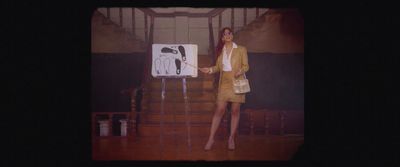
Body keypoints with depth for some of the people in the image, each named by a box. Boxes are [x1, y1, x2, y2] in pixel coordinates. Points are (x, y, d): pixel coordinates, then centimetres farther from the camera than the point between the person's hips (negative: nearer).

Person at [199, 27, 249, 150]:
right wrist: (210, 70, -6)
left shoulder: (241, 50, 0)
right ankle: (211, 138, 4)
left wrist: (241, 71, -21)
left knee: (235, 111, 3)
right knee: (219, 110, 0)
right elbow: (218, 66, 12)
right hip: (224, 84, 2)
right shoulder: (221, 51, 10)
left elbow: (246, 65, -1)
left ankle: (231, 139, 13)